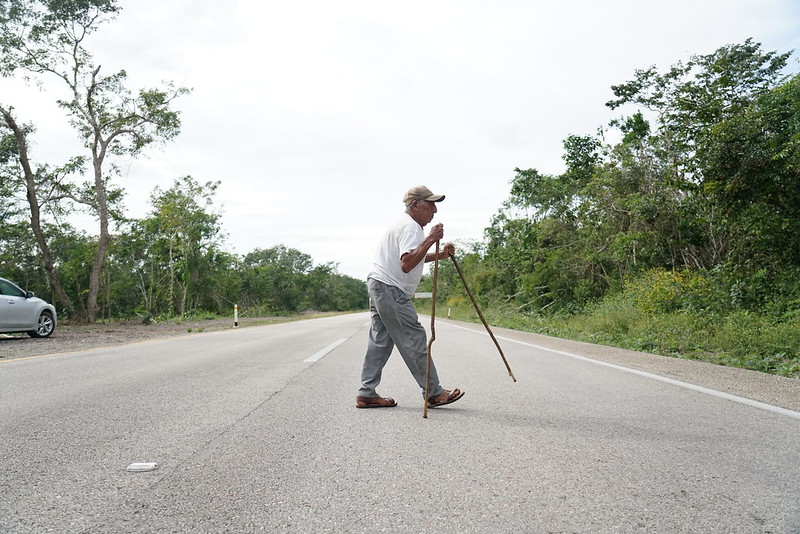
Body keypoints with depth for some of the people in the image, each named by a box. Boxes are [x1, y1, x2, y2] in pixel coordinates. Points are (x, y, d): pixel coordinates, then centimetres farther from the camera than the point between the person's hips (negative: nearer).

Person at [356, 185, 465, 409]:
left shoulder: (405, 224, 20)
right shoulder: (410, 227, -15)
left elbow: (411, 258, 31)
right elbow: (406, 264, -28)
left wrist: (438, 255, 18)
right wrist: (430, 240, -28)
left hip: (378, 286, 11)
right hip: (391, 290, -11)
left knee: (380, 341, 10)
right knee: (414, 340, -5)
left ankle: (366, 394, 13)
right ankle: (434, 393, 3)